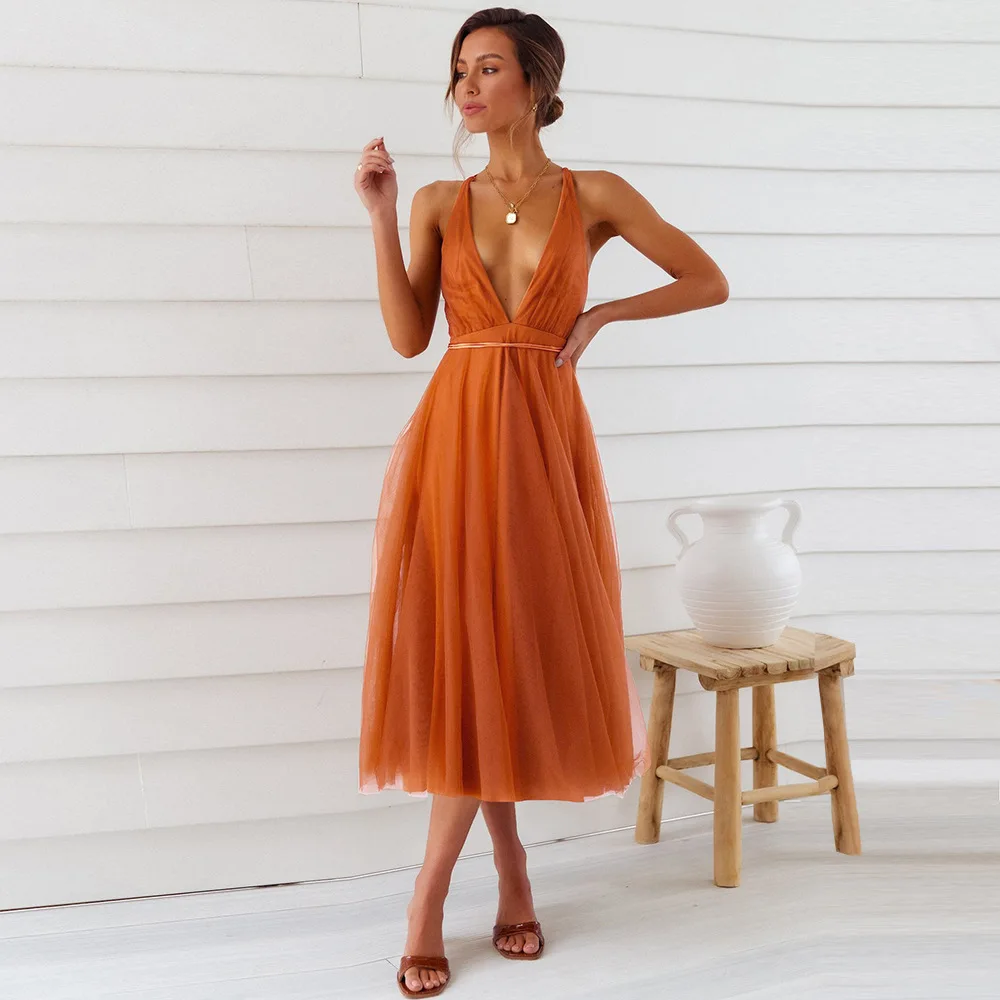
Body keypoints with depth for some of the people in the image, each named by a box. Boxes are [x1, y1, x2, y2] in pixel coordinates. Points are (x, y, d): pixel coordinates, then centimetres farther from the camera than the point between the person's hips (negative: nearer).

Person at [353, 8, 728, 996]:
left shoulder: (593, 197, 4)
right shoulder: (439, 203, 9)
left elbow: (711, 282, 8)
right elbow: (407, 335, -1)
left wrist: (601, 314, -1)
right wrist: (381, 217, -5)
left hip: (544, 442, -1)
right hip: (453, 438, 1)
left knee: (515, 655, 1)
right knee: (464, 656, 1)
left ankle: (431, 890, 15)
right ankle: (510, 866, 20)